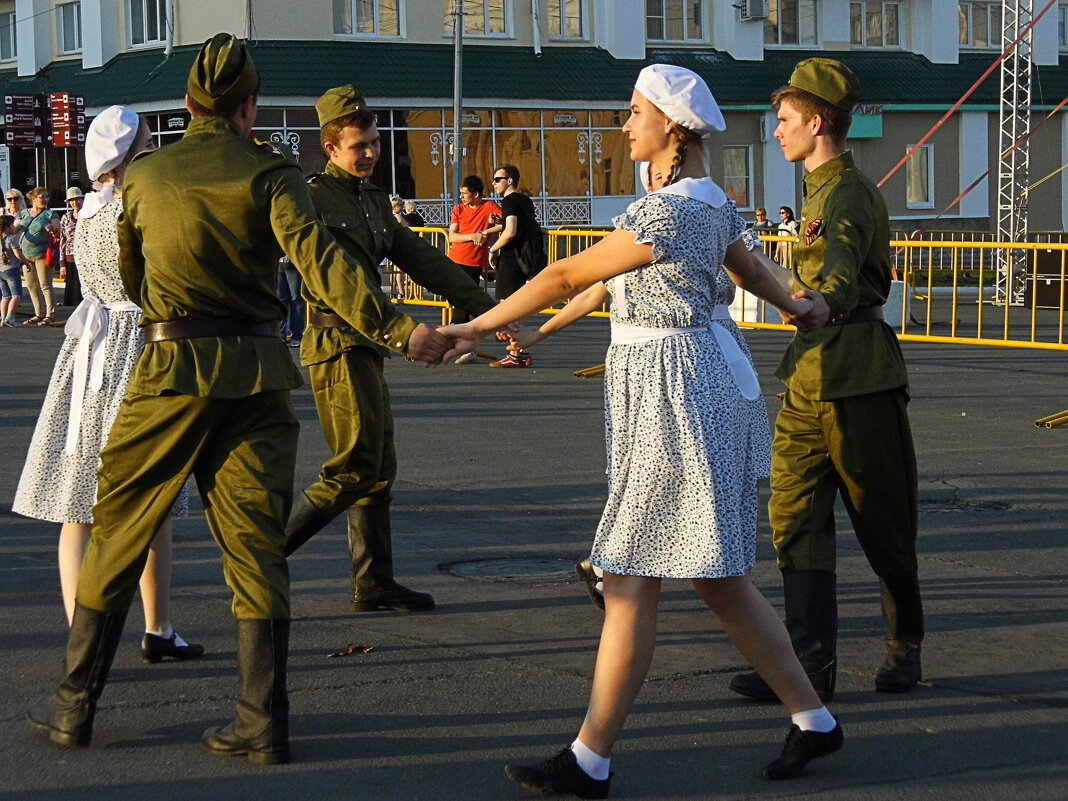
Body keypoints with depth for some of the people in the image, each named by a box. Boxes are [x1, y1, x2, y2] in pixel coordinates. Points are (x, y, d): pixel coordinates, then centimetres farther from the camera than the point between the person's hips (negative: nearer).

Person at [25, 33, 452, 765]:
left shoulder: (144, 175, 6)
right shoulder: (269, 174, -3)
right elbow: (318, 261, -17)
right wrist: (399, 329, -23)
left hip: (170, 372, 1)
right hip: (256, 373, 0)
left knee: (118, 533, 11)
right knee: (256, 546, 5)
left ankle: (75, 706, 18)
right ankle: (264, 724, 5)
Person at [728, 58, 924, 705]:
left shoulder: (849, 192, -15)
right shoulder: (824, 190, 17)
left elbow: (843, 269, -36)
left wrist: (822, 300, -55)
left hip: (858, 374, -9)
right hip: (810, 374, 9)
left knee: (884, 520, 4)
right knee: (797, 518, -1)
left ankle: (906, 644, 22)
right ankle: (811, 666, -3)